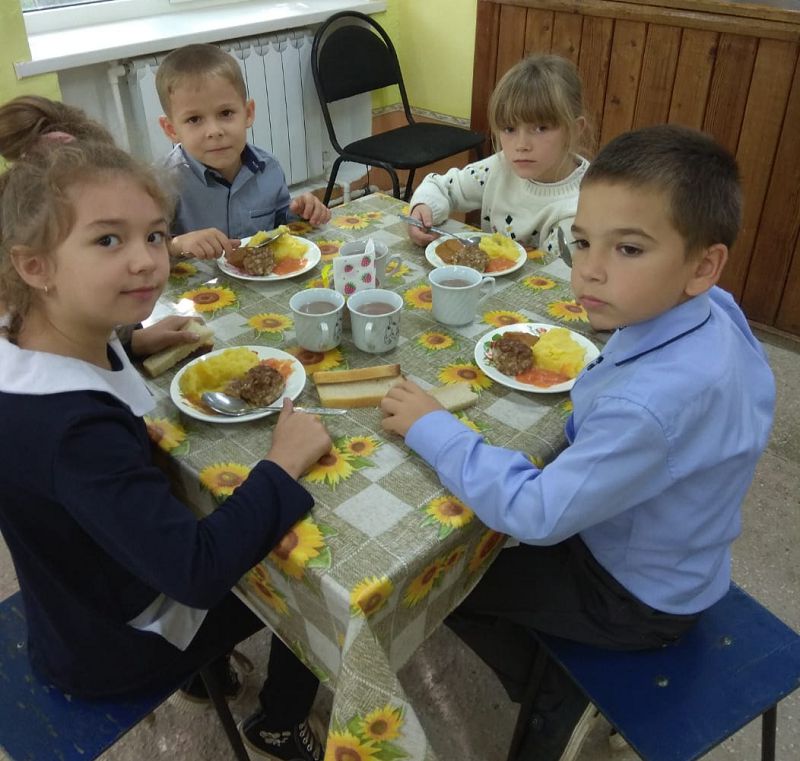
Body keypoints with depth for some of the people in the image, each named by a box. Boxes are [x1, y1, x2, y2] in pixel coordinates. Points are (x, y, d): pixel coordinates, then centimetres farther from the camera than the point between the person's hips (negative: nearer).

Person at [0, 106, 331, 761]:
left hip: (81, 600, 8)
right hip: (115, 649, -7)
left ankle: (213, 663, 47)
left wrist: (129, 343, -2)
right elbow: (197, 570, -44)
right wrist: (284, 464, -32)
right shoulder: (73, 426, -41)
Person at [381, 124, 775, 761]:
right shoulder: (717, 309, -16)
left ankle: (560, 705, 21)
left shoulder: (653, 402, -41)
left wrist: (432, 428, -24)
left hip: (638, 597, -8)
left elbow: (535, 513, -32)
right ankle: (563, 668, 29)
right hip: (671, 554, 8)